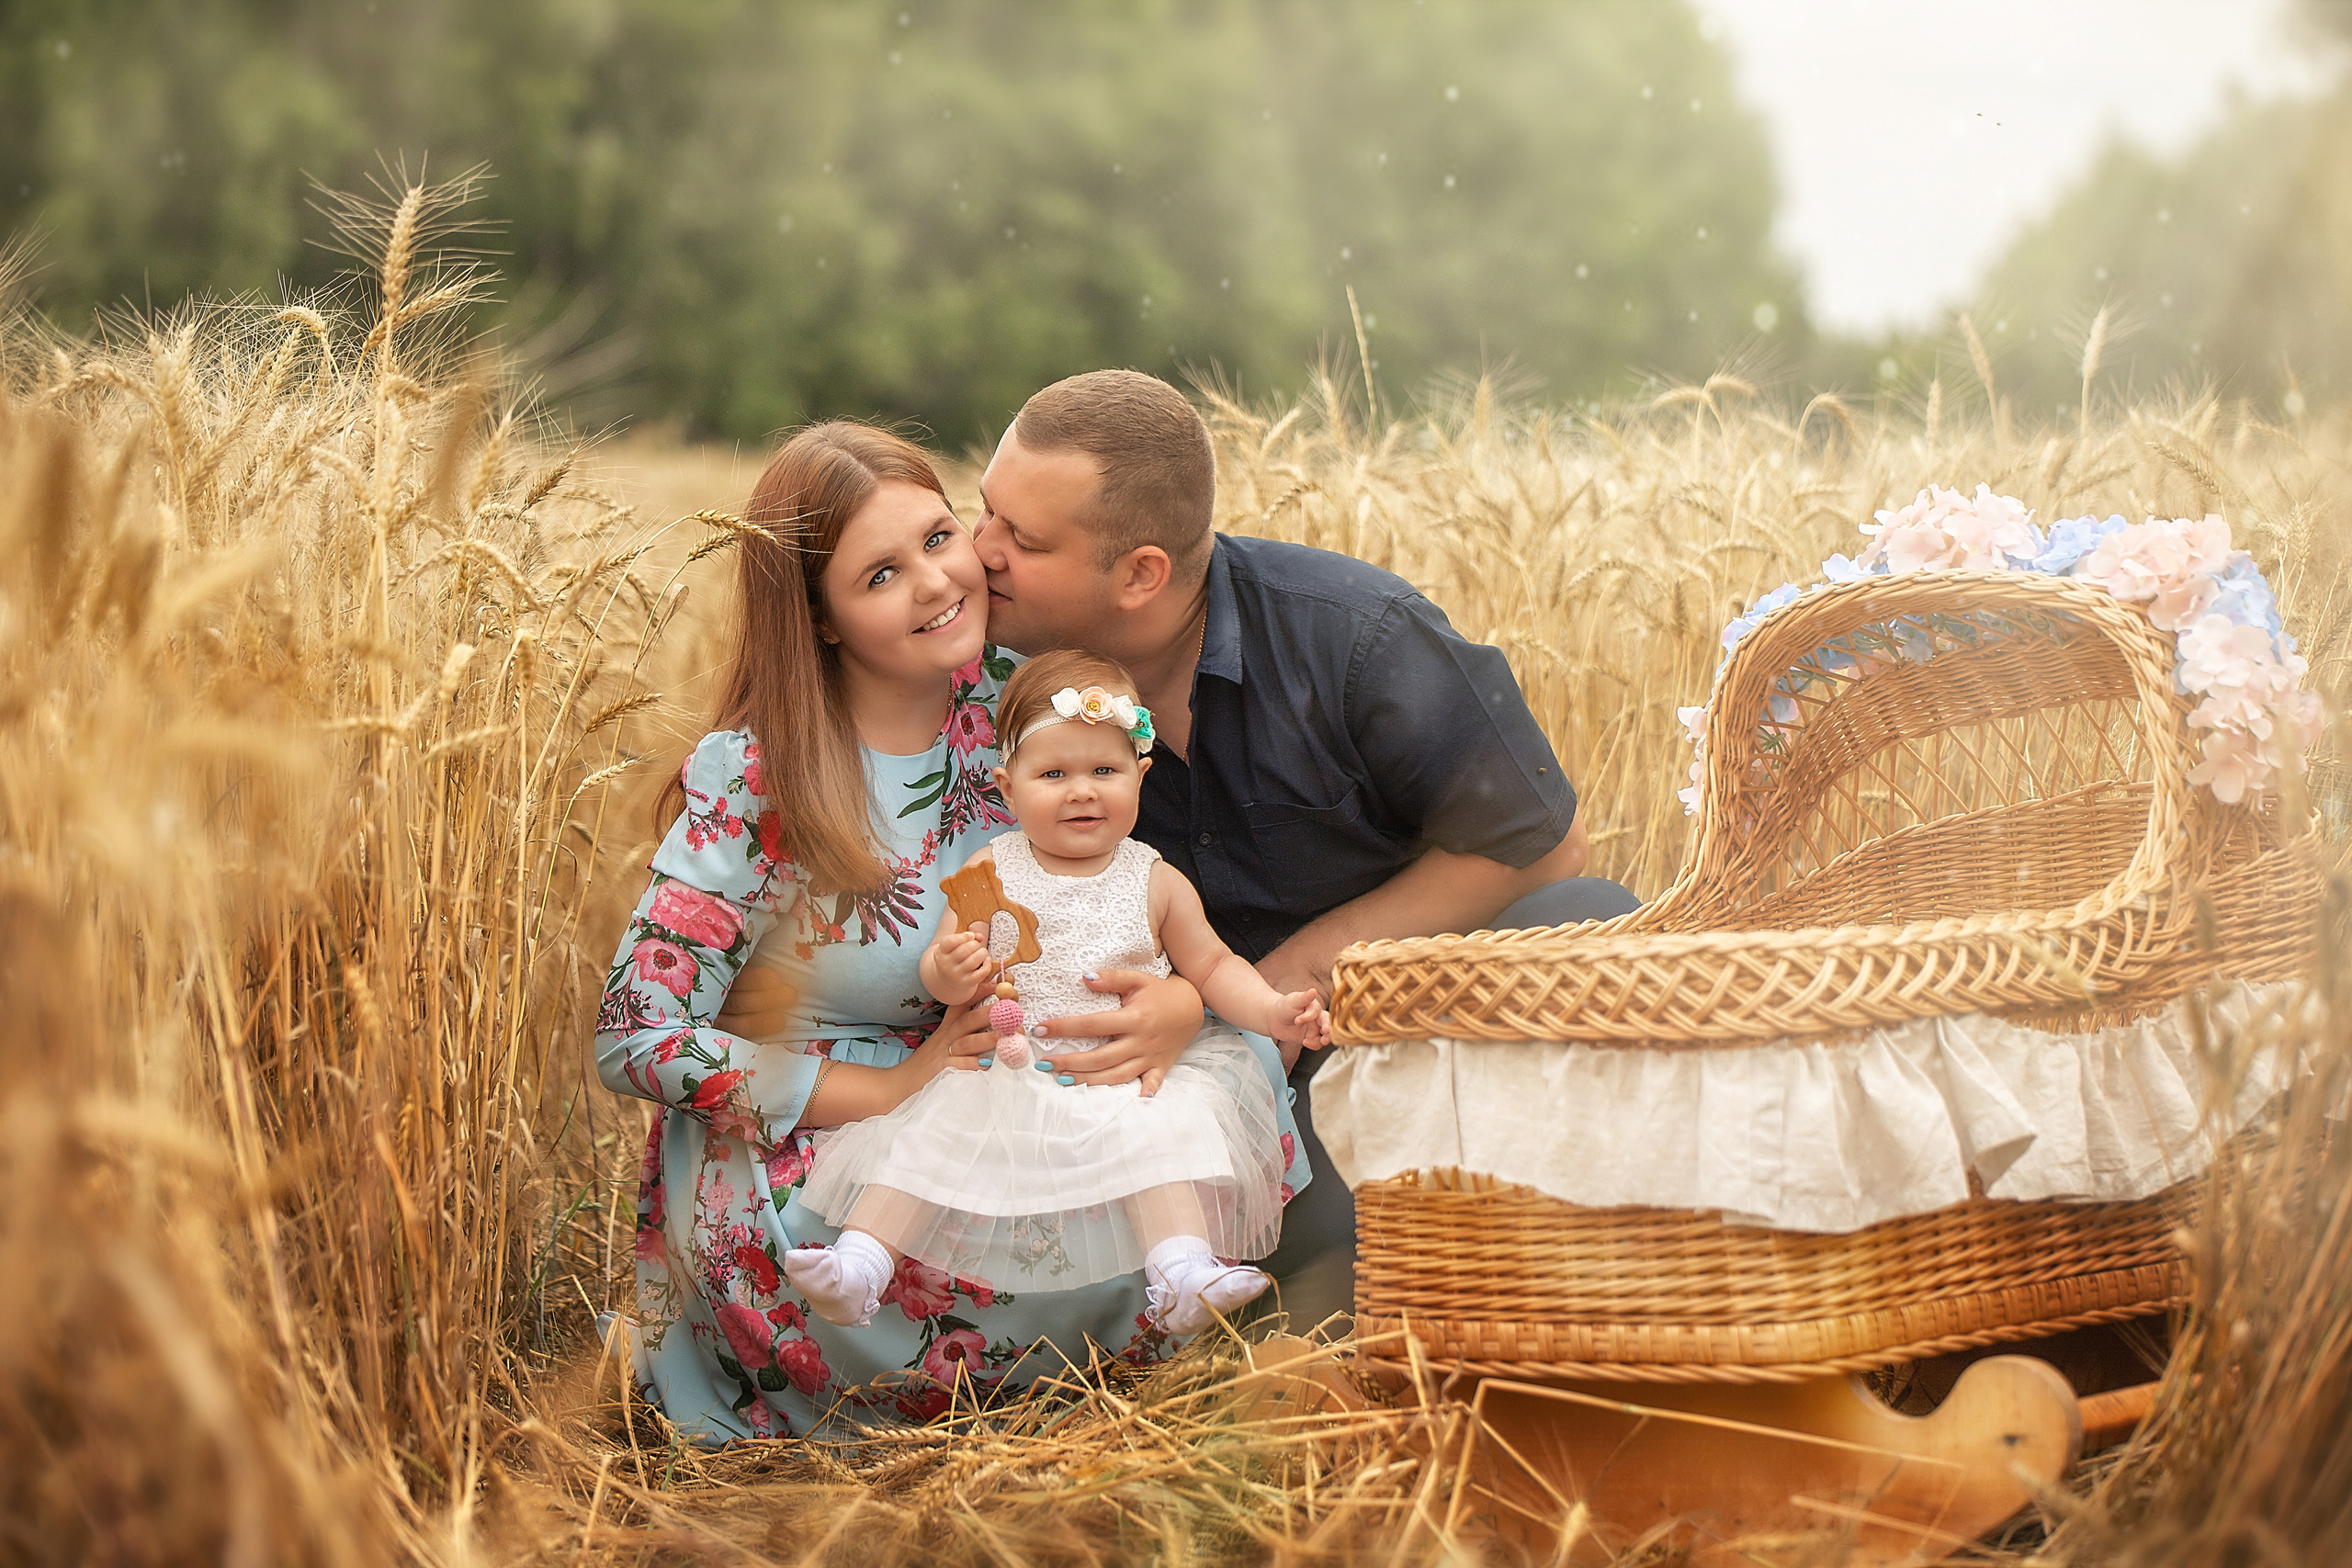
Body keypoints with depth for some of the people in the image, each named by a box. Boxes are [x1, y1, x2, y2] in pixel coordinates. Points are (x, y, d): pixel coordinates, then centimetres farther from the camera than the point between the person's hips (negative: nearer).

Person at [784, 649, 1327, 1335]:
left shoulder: (1157, 884, 4)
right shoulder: (991, 870, 3)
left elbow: (1212, 968, 10)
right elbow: (940, 964, 3)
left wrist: (1272, 1011, -7)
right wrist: (951, 973, -22)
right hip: (1008, 1068, 1)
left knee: (1164, 1133, -27)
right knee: (931, 1131, -17)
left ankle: (1183, 1272, -35)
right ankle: (859, 1263, -19)